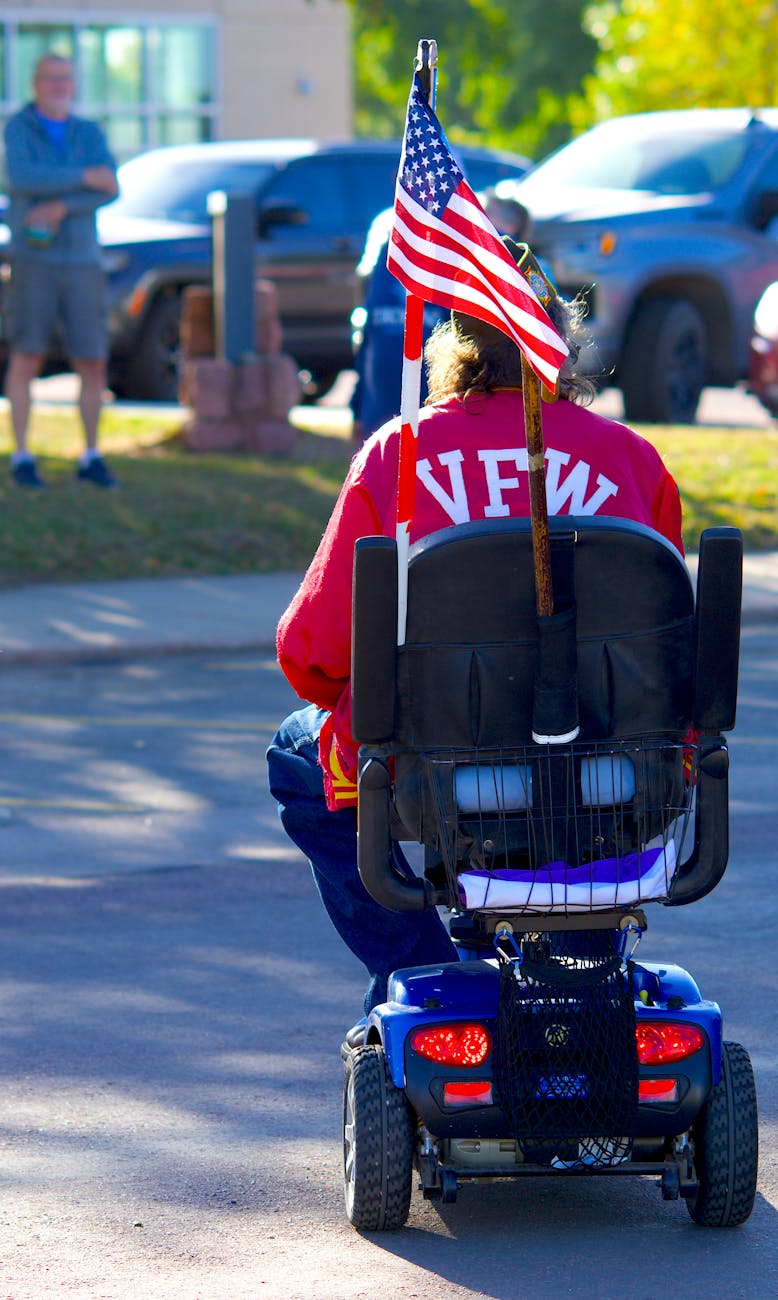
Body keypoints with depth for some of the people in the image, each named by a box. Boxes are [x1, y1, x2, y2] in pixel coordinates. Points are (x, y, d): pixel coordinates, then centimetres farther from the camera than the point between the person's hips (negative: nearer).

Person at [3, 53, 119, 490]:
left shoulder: (91, 134, 7)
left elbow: (110, 190, -9)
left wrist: (60, 207, -23)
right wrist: (84, 177, -20)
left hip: (81, 264, 3)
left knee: (93, 364, 0)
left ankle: (92, 459, 12)